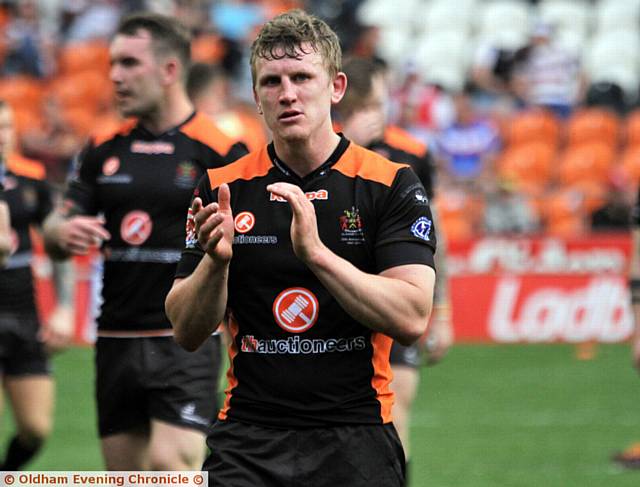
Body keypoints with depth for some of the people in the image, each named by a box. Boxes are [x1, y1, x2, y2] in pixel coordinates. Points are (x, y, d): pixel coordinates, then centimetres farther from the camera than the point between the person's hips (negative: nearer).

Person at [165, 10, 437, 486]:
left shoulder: (391, 184, -2)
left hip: (355, 438, -1)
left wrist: (316, 252, -23)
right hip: (248, 439, 1)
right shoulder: (222, 188, 5)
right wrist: (214, 261, -16)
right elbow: (187, 333, 3)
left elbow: (411, 319, -13)